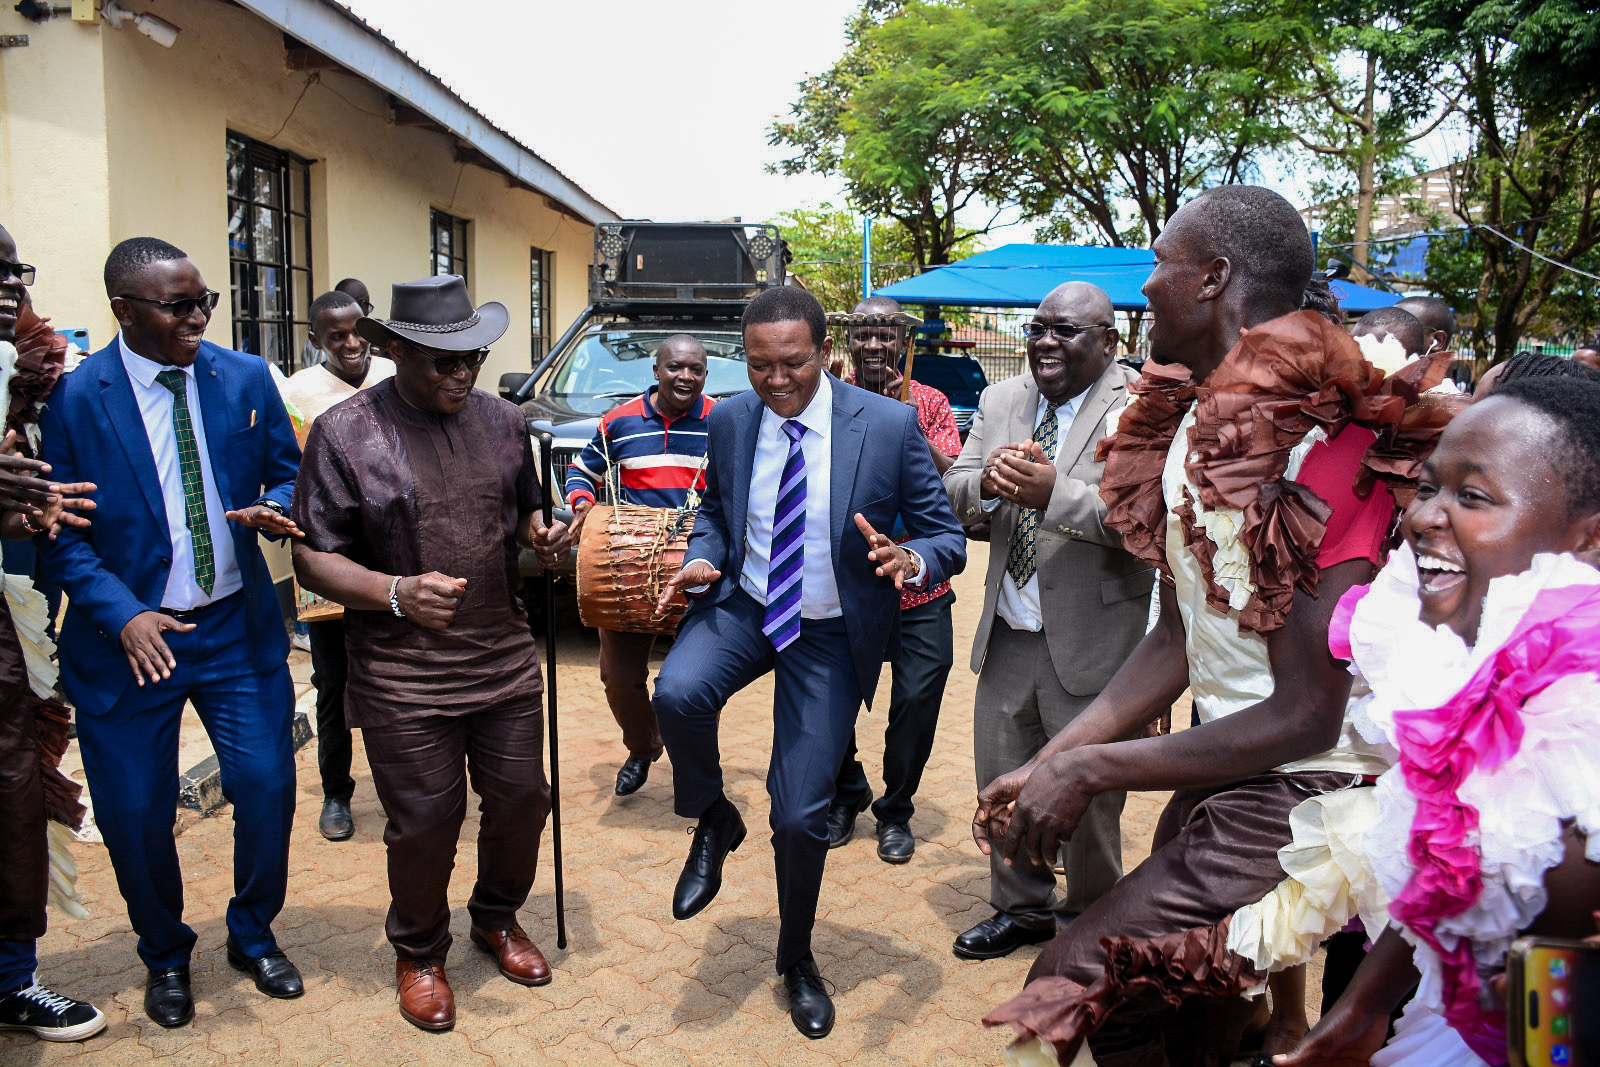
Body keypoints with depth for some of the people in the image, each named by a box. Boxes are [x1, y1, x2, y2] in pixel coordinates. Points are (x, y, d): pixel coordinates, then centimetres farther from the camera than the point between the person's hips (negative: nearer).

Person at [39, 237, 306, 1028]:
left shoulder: (245, 378, 0)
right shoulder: (74, 396, -8)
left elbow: (287, 475, 9)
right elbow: (62, 531, -7)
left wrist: (273, 509, -15)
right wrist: (123, 615, -19)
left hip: (238, 625, 2)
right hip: (129, 634, -2)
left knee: (267, 786, 4)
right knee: (135, 813, 8)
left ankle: (254, 935, 32)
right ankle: (165, 956, 35)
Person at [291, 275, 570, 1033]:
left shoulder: (502, 421, 6)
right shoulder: (345, 432, -8)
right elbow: (313, 558, -8)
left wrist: (542, 537, -4)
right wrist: (396, 593, -24)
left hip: (505, 658, 5)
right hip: (404, 676, -4)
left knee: (521, 798, 13)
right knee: (425, 822, 5)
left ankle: (497, 918, 41)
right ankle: (419, 953, 33)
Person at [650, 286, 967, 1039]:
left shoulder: (889, 425, -15)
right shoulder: (728, 421, -4)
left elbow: (947, 536, -11)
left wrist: (911, 562, -34)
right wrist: (702, 558, -10)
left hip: (831, 633, -2)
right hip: (741, 608, 2)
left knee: (801, 815, 3)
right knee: (678, 694, -31)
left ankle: (797, 960, 33)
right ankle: (714, 822, 3)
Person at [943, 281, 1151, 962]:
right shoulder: (1001, 400, 9)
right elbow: (954, 494, 5)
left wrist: (1054, 492, -31)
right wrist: (988, 482, -17)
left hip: (1091, 643, -5)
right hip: (1007, 636, 6)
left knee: (1087, 797, 10)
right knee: (1001, 783, 17)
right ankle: (1022, 909, 40)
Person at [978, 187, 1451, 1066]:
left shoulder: (1305, 444, -24)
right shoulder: (1193, 420, 4)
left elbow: (1306, 716, -23)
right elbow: (1178, 638, 6)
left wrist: (1087, 770, -18)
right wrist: (1048, 762, -1)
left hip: (1295, 793, -8)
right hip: (1224, 774, 8)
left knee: (1073, 984, -8)